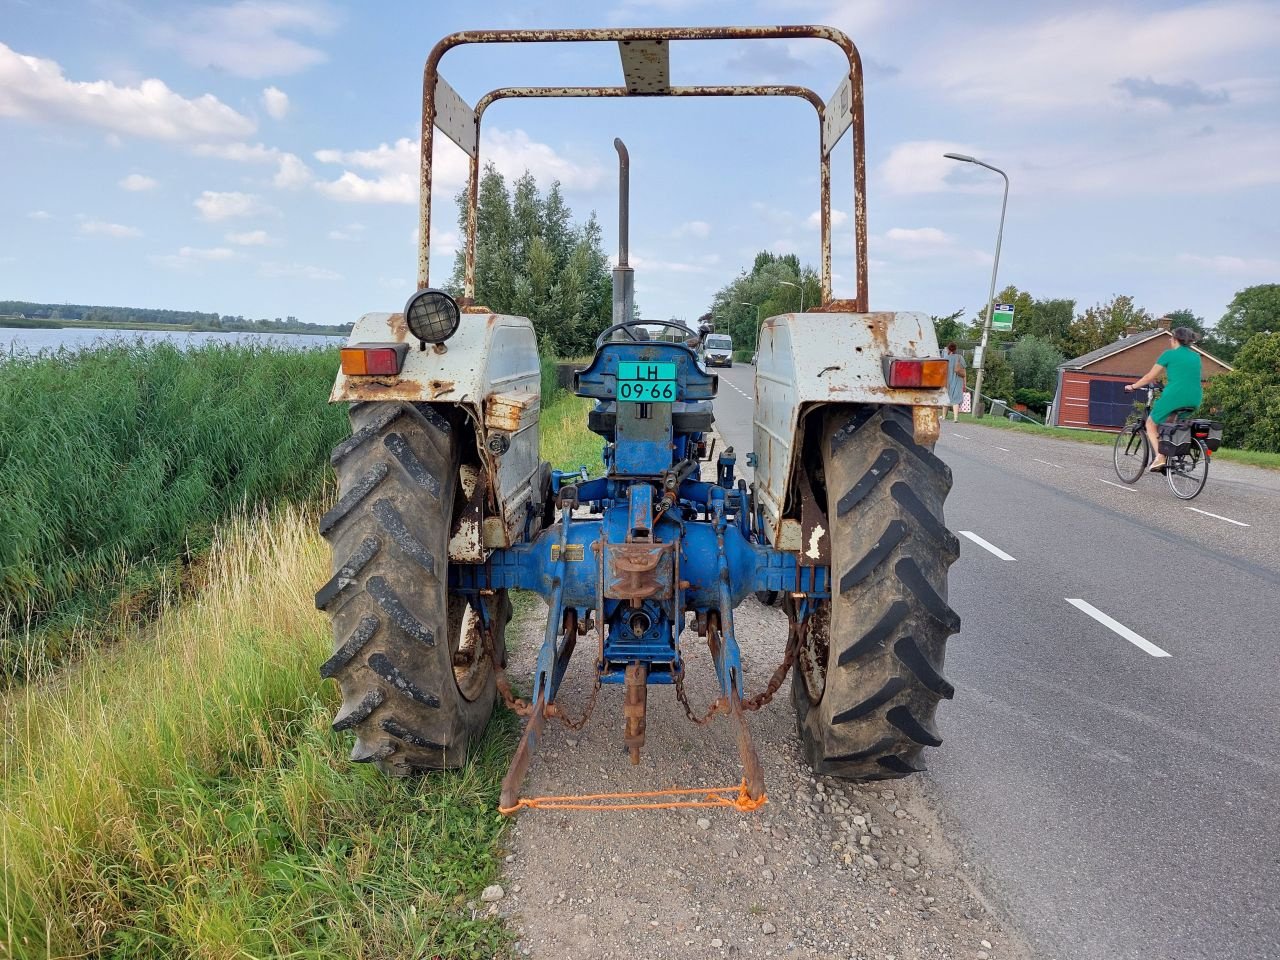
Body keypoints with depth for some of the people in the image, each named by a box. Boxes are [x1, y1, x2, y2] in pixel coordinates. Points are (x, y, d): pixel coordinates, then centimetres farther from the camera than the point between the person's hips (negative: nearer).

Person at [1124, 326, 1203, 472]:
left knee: (1151, 424, 13)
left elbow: (1150, 376, 3)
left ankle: (1160, 457, -6)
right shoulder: (1196, 357, 17)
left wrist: (1132, 386, 17)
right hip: (1194, 400, 6)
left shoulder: (1169, 354, 1)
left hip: (1174, 396, -6)